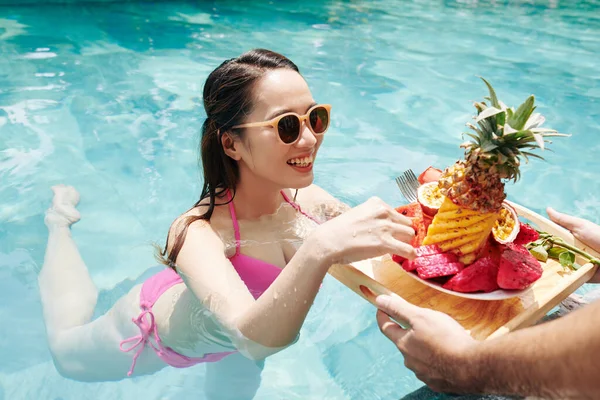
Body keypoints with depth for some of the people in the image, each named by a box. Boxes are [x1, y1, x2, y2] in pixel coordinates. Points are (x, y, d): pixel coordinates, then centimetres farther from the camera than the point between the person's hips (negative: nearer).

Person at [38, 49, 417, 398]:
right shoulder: (200, 232, -44)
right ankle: (62, 219, 38)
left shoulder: (309, 201, -28)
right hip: (154, 338, -3)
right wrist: (319, 248, -72)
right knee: (67, 354, 27)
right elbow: (256, 339, -56)